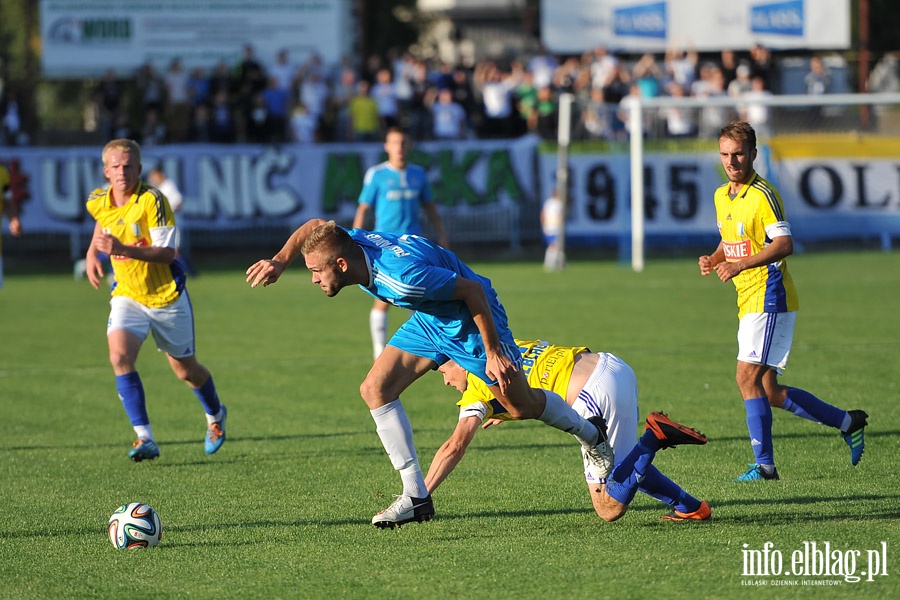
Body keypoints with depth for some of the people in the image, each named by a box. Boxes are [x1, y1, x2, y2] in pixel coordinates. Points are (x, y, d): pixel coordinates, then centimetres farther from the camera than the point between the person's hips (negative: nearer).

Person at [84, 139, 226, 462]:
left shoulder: (153, 201, -21)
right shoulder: (98, 202, -4)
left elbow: (167, 253, -27)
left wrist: (123, 249, -39)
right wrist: (92, 255, 6)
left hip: (167, 296, -3)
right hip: (127, 296, 3)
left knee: (185, 370, 12)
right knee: (119, 356, -24)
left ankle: (215, 416, 44)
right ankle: (144, 437, -23)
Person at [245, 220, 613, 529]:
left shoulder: (402, 276, -39)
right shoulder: (352, 243, -16)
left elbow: (473, 290, -29)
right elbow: (314, 226, 7)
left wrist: (493, 353, -23)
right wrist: (280, 261, -8)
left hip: (470, 320, -8)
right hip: (429, 320, 8)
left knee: (523, 406, 4)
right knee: (375, 389, -5)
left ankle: (591, 435, 34)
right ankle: (416, 496, -1)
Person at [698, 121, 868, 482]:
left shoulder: (763, 195, -13)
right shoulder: (722, 196, 14)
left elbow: (784, 244, -21)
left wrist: (741, 265, -29)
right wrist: (713, 260, 5)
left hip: (770, 297, -9)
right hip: (749, 302, 9)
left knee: (748, 378, -16)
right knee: (770, 393, 10)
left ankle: (764, 464, -12)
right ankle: (848, 422, 23)